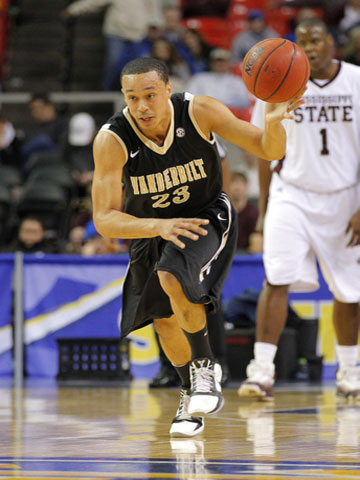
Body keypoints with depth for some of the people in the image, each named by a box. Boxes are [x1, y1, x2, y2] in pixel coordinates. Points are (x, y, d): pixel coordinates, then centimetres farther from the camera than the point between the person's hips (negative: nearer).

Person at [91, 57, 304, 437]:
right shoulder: (111, 140, -28)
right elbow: (104, 220, -30)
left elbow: (270, 151, -21)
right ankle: (191, 393, 42)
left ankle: (205, 366, -9)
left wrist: (273, 122, -45)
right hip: (150, 228, 3)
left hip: (206, 217, -3)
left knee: (172, 277, -31)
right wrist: (159, 226, -46)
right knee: (165, 320, 14)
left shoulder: (199, 112, -27)